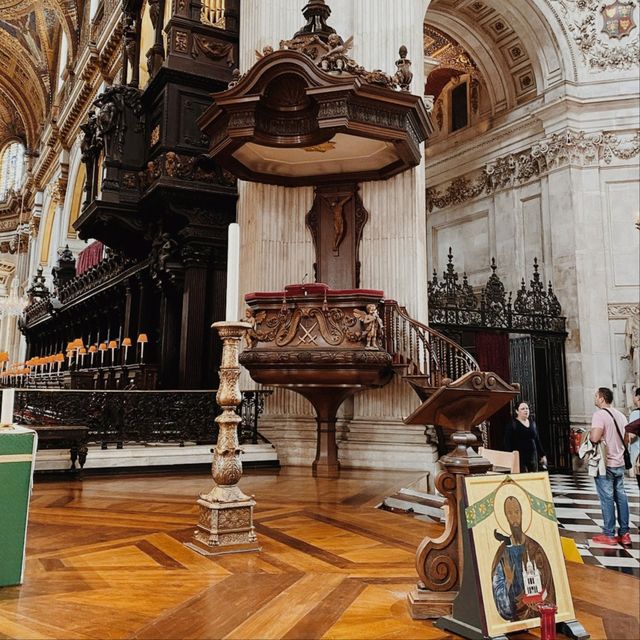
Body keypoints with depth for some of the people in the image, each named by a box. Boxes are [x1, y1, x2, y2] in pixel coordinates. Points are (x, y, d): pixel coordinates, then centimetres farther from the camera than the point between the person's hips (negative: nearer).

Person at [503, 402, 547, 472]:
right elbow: (507, 443, -8)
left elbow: (537, 440, 19)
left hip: (533, 457, 6)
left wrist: (542, 455, 17)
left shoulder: (532, 423, 13)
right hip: (519, 458, -6)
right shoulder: (513, 424, -5)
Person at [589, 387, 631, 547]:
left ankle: (609, 535, 3)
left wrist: (589, 432, -7)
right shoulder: (620, 415, 10)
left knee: (607, 499, -2)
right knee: (621, 497, 10)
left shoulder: (599, 414, -15)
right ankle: (624, 533, 14)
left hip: (605, 464, -7)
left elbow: (595, 438, -26)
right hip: (620, 463, 7)